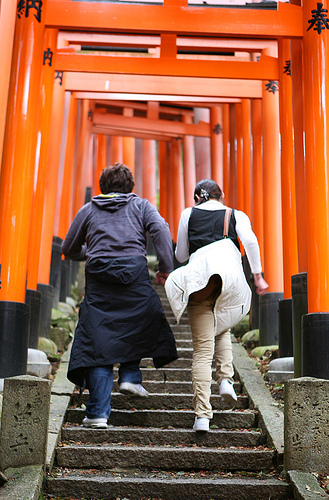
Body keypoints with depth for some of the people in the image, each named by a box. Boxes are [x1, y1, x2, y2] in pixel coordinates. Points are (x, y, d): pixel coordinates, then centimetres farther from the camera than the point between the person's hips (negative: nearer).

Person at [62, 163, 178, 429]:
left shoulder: (88, 210, 21)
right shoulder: (141, 206, 16)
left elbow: (69, 250, 25)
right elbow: (161, 231, -3)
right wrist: (166, 267, -3)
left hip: (98, 278, 1)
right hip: (134, 272, -1)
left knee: (99, 341, 2)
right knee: (142, 325, 24)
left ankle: (98, 412, 0)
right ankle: (130, 376, 11)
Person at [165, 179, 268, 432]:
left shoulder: (188, 214, 20)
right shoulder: (236, 215, 19)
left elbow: (181, 255, 20)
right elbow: (250, 241, -1)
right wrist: (258, 275, -1)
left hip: (198, 278, -1)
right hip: (230, 277, 1)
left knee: (203, 348, -1)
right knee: (222, 329, 29)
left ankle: (202, 414, -7)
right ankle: (226, 379, 10)